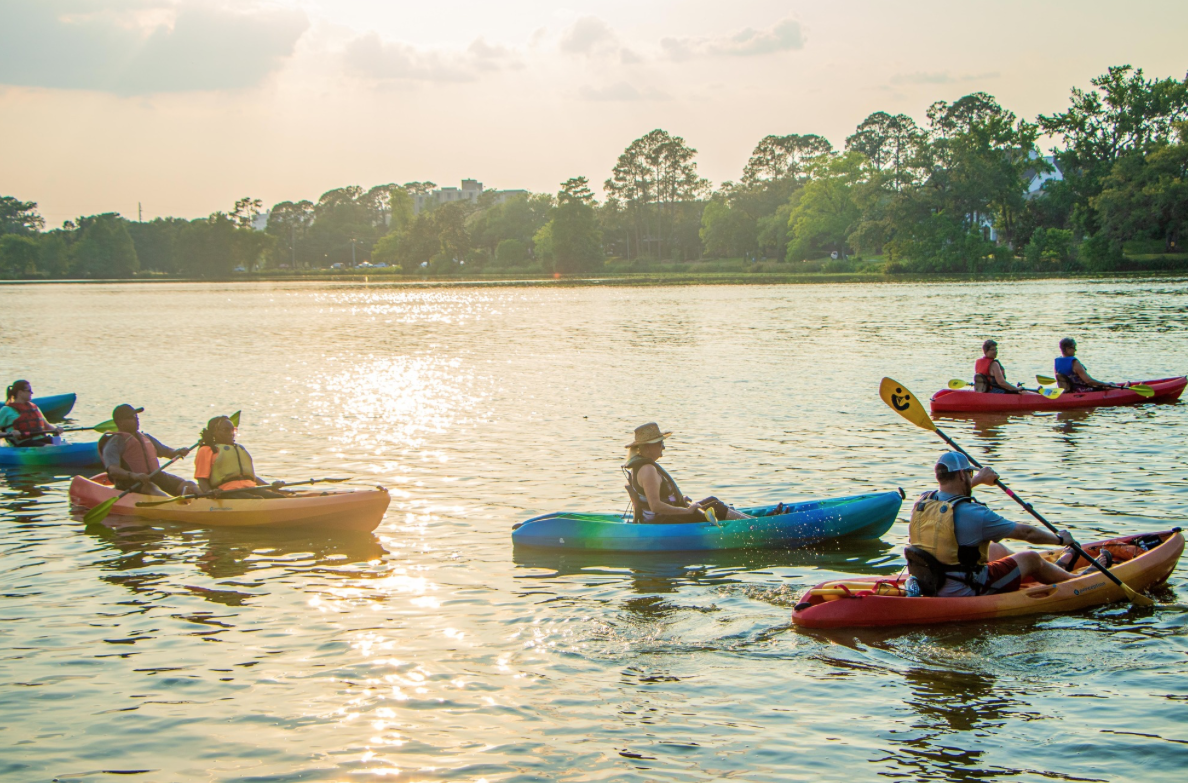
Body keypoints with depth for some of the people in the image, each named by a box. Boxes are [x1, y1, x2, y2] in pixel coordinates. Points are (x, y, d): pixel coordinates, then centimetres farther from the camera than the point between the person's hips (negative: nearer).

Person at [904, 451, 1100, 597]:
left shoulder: (921, 503, -4)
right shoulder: (972, 514, -24)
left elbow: (946, 492, 24)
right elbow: (1026, 533, -11)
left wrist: (979, 479, 38)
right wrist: (1061, 539, 8)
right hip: (964, 592, -7)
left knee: (995, 549, 27)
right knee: (1031, 558, 11)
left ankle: (1056, 568, 49)